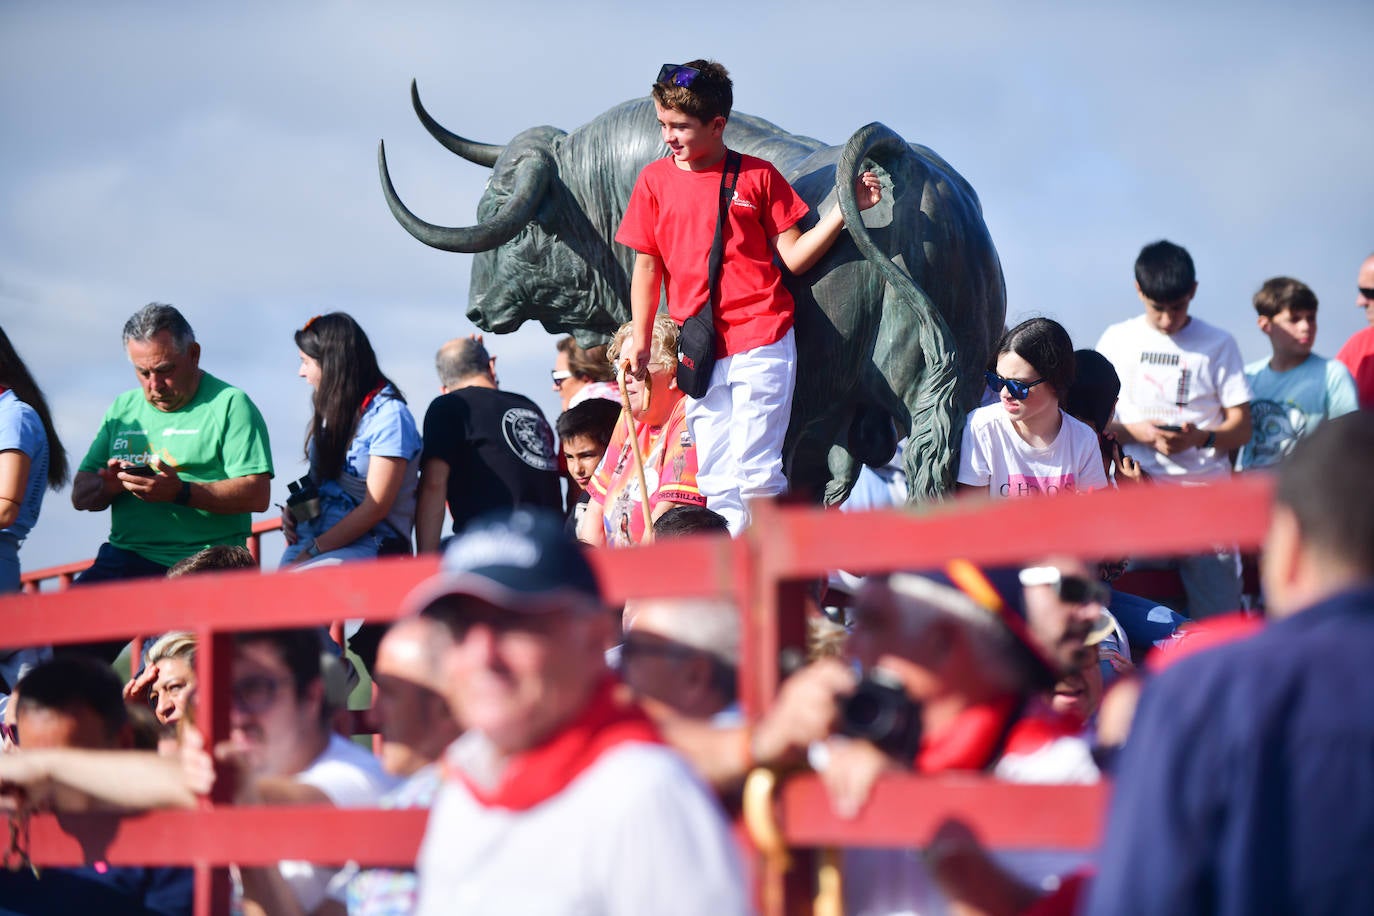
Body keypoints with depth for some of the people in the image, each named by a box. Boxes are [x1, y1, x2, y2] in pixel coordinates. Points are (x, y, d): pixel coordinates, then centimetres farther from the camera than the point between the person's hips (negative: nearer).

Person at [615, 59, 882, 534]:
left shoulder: (758, 175, 3)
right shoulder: (654, 180, 10)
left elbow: (793, 257, 3)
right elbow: (648, 265, 13)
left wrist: (845, 209, -7)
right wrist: (640, 340, 9)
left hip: (762, 341, -3)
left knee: (756, 473, -9)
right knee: (715, 482, 3)